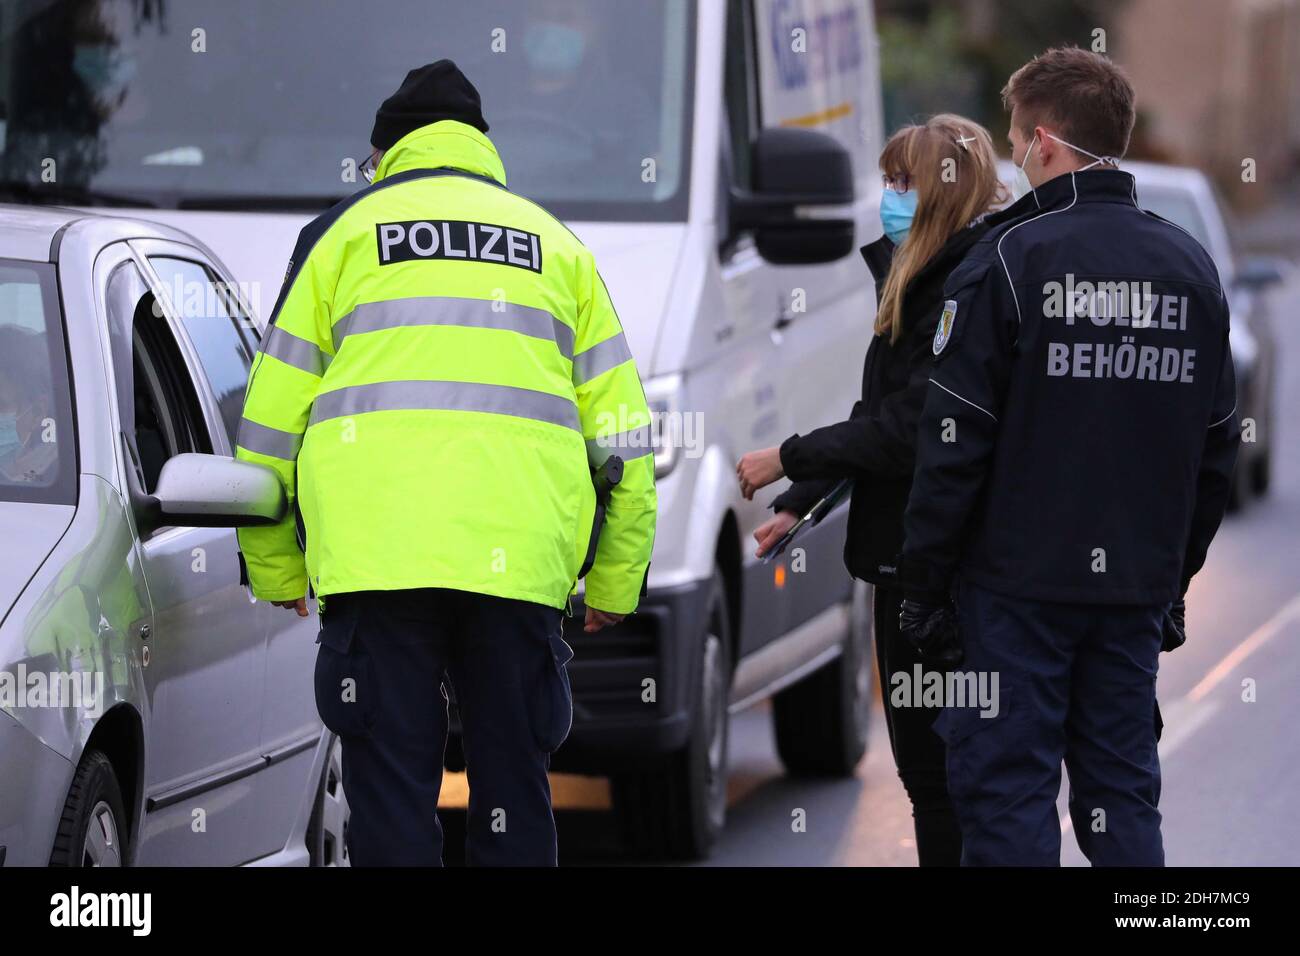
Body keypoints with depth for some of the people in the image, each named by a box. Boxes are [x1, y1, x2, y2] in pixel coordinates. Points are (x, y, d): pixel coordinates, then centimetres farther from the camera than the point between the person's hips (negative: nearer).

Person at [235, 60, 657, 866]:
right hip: (521, 558, 2)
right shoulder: (556, 243, 21)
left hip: (376, 555, -2)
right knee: (513, 791, 9)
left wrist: (275, 572, 20)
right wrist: (616, 583, 23)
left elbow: (273, 413, 11)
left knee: (391, 797, -1)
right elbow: (622, 429, 17)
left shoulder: (344, 231, 14)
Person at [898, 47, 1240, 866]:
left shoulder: (1007, 260, -10)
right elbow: (1219, 442, 14)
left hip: (1019, 580, -5)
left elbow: (956, 441, -11)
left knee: (1007, 793, -1)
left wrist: (925, 583, -4)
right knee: (1123, 794, 11)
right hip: (1139, 584, 5)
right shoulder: (1191, 267, 9)